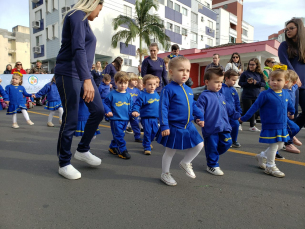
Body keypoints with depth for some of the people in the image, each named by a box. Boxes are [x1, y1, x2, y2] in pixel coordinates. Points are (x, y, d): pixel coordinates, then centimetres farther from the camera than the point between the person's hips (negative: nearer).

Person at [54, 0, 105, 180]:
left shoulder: (84, 20, 20)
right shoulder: (77, 15, -9)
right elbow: (78, 49, -24)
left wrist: (87, 77, 26)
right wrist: (87, 79, -34)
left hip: (83, 74, 10)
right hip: (69, 74, -10)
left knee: (98, 110, 7)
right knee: (71, 120, -5)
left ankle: (83, 150, 21)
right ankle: (64, 164, 11)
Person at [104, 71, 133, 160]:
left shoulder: (128, 95, 5)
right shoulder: (112, 94, -8)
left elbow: (130, 107, 14)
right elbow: (105, 103, -2)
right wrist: (108, 111, -14)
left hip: (125, 119, 5)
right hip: (115, 119, -5)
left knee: (118, 135, 16)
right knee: (119, 135, -5)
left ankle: (113, 147, 35)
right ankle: (123, 151, 6)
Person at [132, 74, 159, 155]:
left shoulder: (156, 94, 6)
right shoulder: (143, 95, -14)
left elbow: (159, 104, 21)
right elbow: (137, 104, -18)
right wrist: (135, 111, -35)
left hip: (155, 118, 6)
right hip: (146, 118, -6)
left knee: (154, 131, 14)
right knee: (147, 133, -4)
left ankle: (148, 142, 40)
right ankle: (147, 147, 13)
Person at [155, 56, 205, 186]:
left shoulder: (189, 90, 7)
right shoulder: (168, 89, -15)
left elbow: (194, 106, 18)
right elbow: (163, 108, -17)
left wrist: (200, 118, 14)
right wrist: (164, 126, -20)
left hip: (188, 126, 7)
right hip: (173, 128, -6)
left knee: (199, 145, 9)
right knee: (170, 151, 8)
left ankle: (185, 163, 32)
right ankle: (165, 174, 30)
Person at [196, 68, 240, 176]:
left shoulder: (221, 96, 17)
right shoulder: (204, 96, -7)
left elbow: (229, 108, 26)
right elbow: (199, 109, -15)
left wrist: (237, 116, 26)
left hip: (223, 127, 7)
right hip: (210, 128, -7)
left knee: (227, 143, 8)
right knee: (212, 146, 3)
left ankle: (212, 156, 31)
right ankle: (212, 165, 24)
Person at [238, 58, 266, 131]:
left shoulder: (260, 74, 4)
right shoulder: (245, 73, -5)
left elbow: (264, 83, 3)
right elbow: (240, 83, -3)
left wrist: (257, 82, -15)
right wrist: (247, 83, -20)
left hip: (256, 96, 4)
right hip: (246, 96, -4)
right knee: (246, 111, 0)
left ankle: (252, 126, 22)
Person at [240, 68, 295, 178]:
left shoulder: (286, 94, 4)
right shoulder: (265, 94, -15)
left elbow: (290, 105, 24)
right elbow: (255, 107, -11)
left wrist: (291, 113, 40)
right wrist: (244, 118, -8)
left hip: (282, 126, 7)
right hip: (270, 126, -7)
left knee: (280, 146, 15)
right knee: (273, 146, 0)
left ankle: (261, 156, 34)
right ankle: (270, 167, 18)